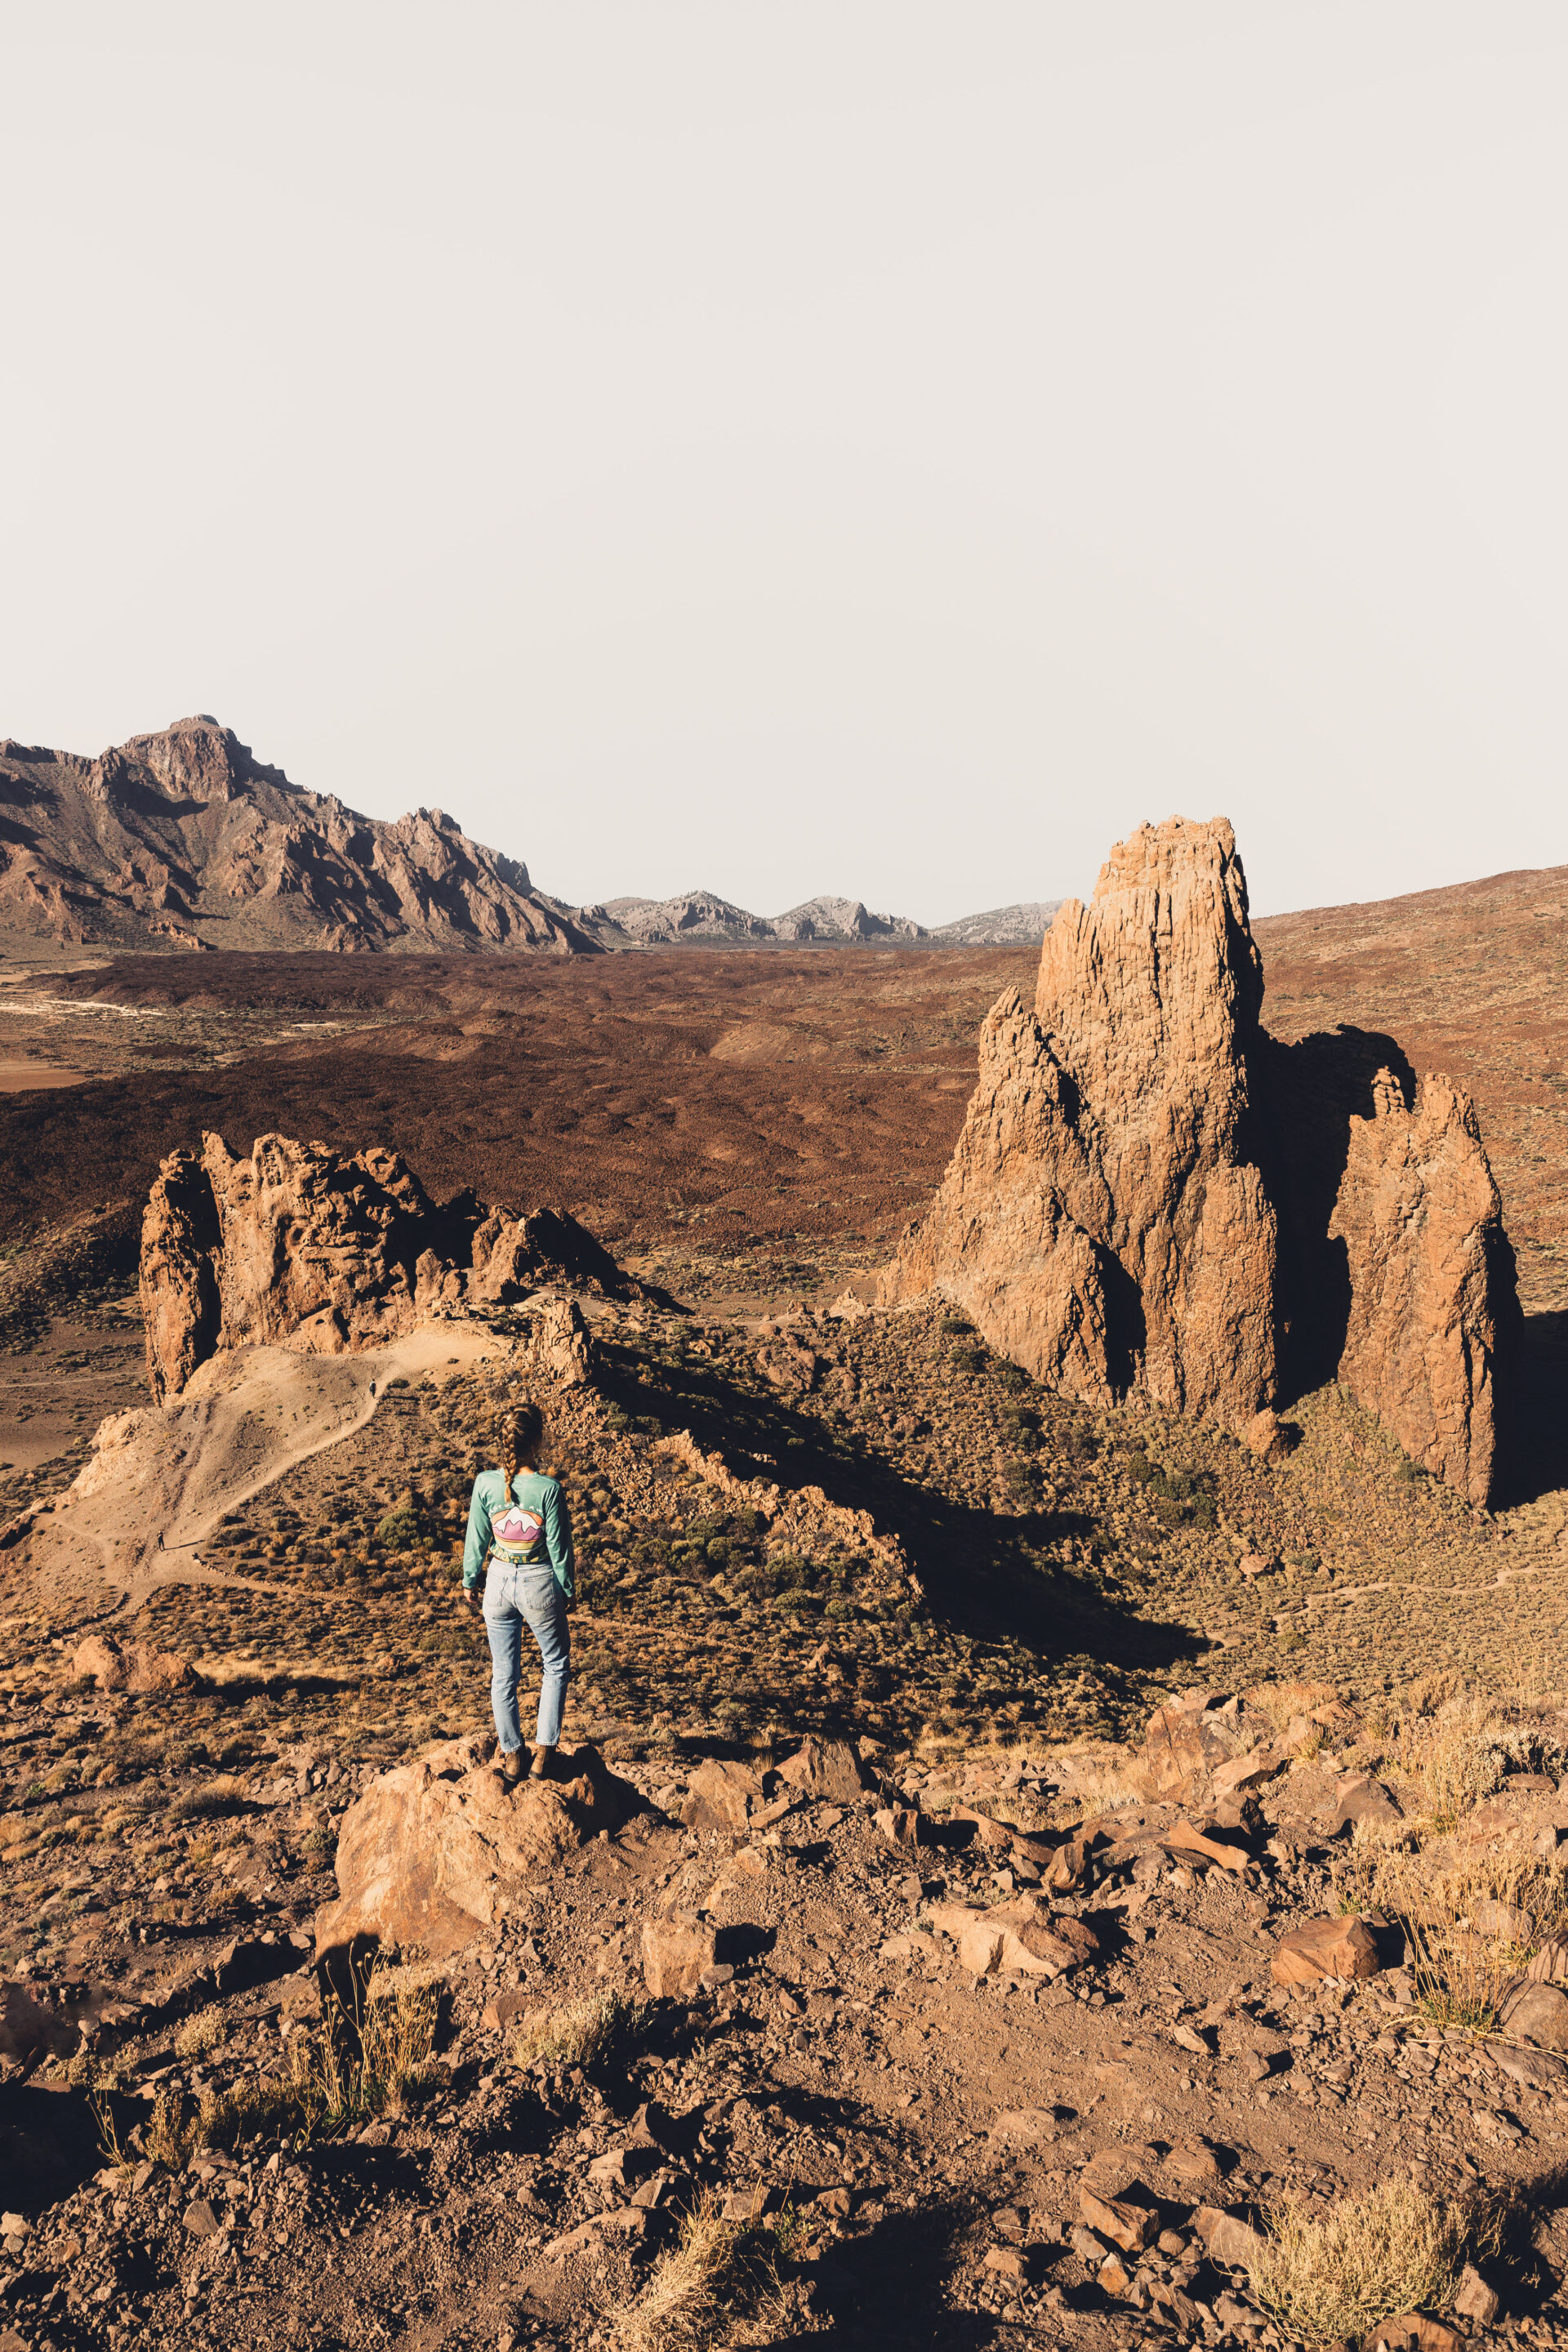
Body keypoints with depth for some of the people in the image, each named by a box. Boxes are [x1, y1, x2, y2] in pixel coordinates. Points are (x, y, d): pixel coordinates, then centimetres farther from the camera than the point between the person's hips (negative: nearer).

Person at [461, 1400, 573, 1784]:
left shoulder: (485, 1483, -13)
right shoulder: (548, 1489, -21)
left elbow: (476, 1539, -1)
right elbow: (558, 1546, -11)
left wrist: (469, 1581, 14)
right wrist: (567, 1589, 4)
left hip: (499, 1582, 3)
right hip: (539, 1583, -3)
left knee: (503, 1673, 17)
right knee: (556, 1666, 20)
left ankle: (512, 1759, 26)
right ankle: (544, 1753, 18)